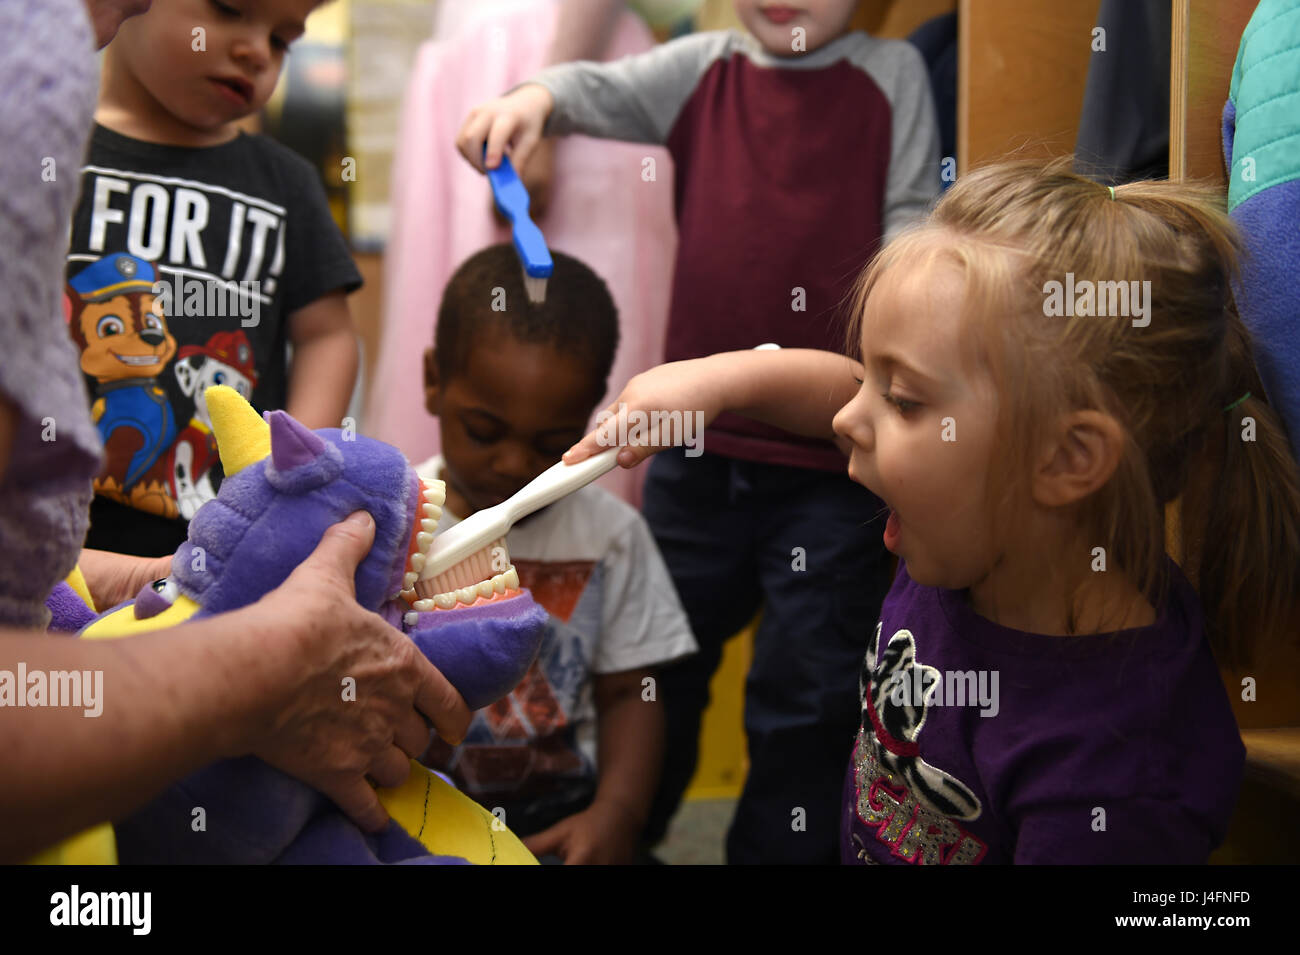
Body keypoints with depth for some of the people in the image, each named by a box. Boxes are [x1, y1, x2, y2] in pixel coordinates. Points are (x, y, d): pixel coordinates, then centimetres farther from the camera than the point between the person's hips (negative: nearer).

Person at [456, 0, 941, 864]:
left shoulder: (890, 74, 1)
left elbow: (911, 217, 0)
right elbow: (601, 91, -4)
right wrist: (535, 96, -26)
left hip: (833, 464, -3)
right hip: (701, 443, 3)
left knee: (807, 693, 8)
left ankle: (781, 849, 25)